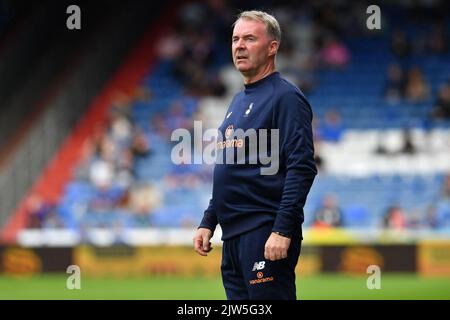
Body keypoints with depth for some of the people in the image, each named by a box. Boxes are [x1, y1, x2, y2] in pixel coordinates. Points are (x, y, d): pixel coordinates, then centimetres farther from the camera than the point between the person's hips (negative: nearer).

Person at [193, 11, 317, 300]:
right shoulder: (239, 101, 20)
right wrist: (208, 223, 20)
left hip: (267, 234, -9)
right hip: (234, 235, 9)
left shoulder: (285, 97, -8)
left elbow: (302, 168, -17)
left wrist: (283, 231, -23)